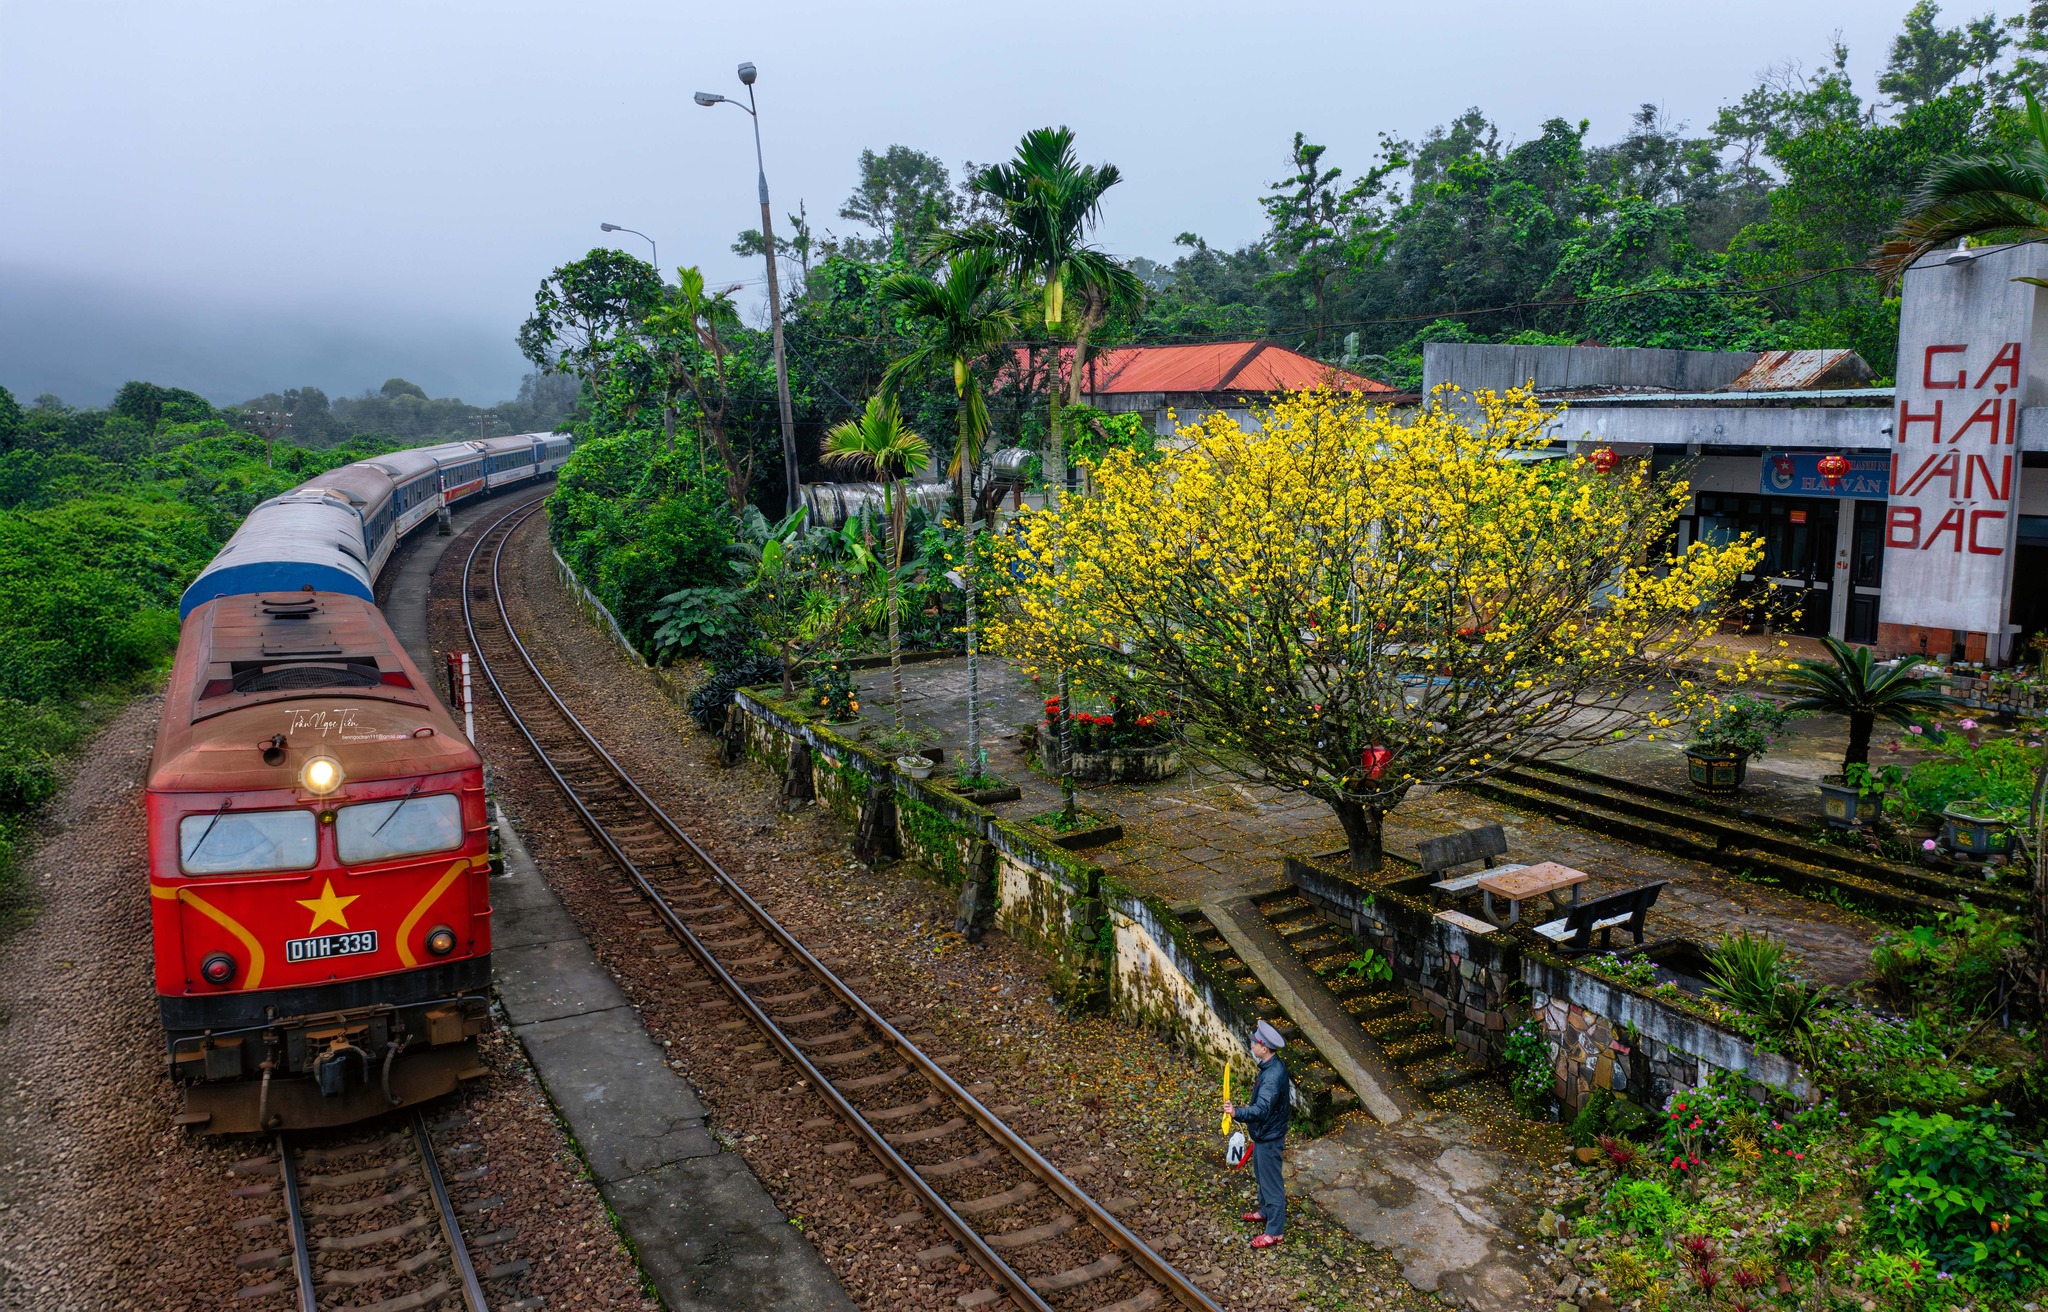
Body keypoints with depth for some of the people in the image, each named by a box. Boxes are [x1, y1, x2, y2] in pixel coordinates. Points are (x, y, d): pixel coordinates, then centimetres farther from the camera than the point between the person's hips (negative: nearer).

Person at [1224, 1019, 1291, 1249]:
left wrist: (1238, 1112, -54)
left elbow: (1261, 1109, -43)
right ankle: (1265, 1211, 48)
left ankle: (1274, 1232, 19)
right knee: (1261, 1175, 28)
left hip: (1268, 1137, -10)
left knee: (1271, 1182, 5)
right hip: (1263, 1132, 10)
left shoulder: (1273, 1075, -33)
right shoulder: (1272, 1066, -2)